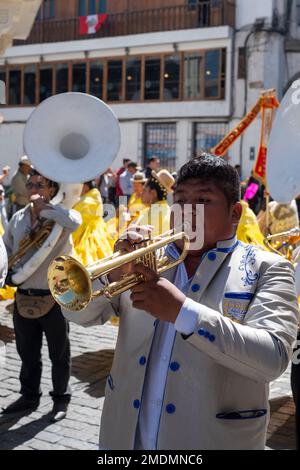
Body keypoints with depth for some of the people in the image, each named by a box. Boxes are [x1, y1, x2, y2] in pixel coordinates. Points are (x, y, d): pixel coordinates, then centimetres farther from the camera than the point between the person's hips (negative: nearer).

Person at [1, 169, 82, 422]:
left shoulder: (59, 217, -9)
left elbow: (74, 221, -35)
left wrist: (43, 206, -25)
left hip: (53, 298, -5)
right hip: (23, 297, 5)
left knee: (59, 354, 11)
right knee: (27, 353, 19)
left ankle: (61, 399, 28)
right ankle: (29, 396, 37)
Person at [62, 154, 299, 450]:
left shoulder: (266, 269, -6)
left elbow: (273, 358, -20)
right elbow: (78, 314, 1)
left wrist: (182, 311, -27)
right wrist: (112, 275, -18)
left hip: (212, 437, -3)